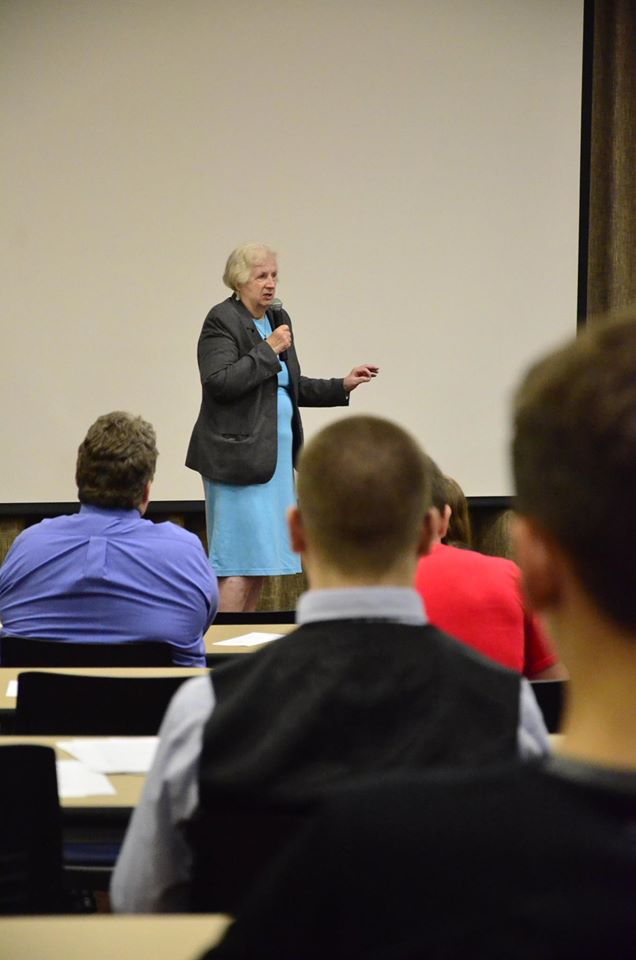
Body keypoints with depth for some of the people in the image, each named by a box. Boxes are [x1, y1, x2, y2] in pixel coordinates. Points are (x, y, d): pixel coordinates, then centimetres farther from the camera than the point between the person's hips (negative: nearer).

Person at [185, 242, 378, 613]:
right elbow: (219, 382, -20)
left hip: (276, 455, 8)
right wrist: (268, 349, -18)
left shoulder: (279, 318, 15)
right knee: (240, 563, -10)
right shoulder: (222, 321, -9)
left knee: (262, 559, 8)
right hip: (239, 455, -8)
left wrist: (342, 386, 13)